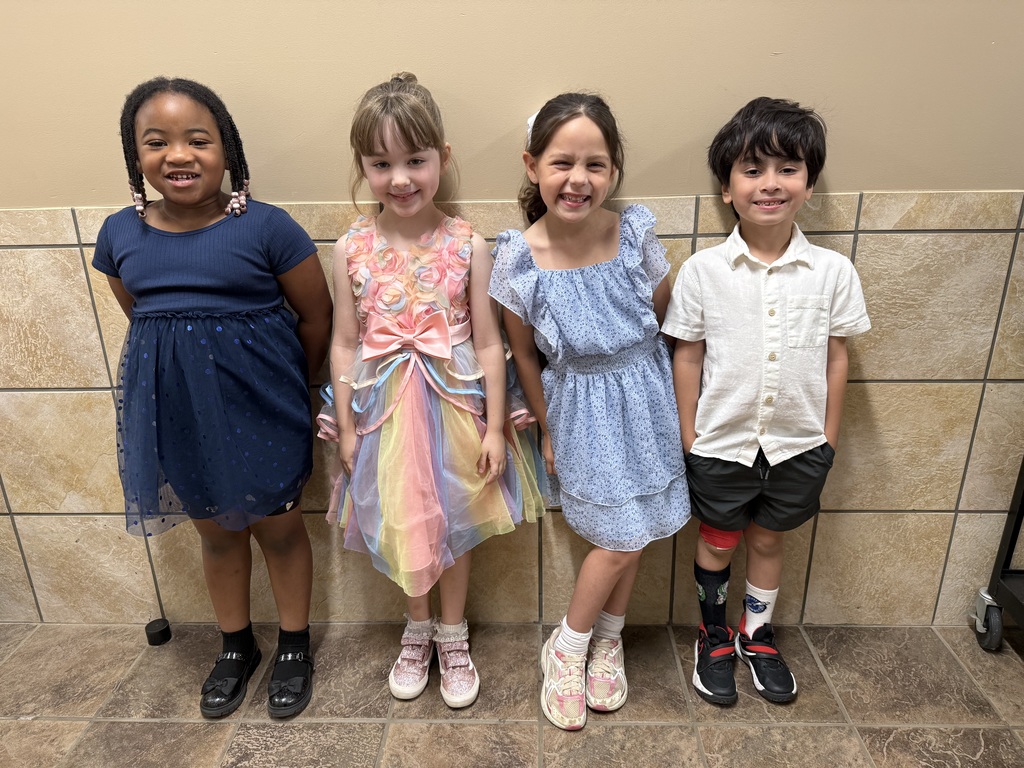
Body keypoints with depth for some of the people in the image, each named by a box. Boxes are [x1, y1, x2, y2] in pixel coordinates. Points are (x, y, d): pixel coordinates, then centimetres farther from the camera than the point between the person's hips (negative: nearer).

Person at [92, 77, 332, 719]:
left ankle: (294, 646, 34)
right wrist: (188, 374, 7)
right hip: (172, 411, 4)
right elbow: (140, 317, 14)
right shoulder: (120, 235, 0)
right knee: (216, 530, 19)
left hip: (256, 407, -4)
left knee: (278, 525, 11)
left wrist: (284, 388, 2)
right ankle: (237, 646, 41)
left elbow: (317, 316, -6)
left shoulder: (265, 227, -13)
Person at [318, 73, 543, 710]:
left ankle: (453, 634, 41)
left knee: (453, 525, 16)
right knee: (402, 528, 17)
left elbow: (488, 342, -7)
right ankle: (418, 630, 44)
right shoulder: (353, 249, -6)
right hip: (385, 412, 2)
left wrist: (494, 426, -7)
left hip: (454, 406, -1)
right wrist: (346, 428, 1)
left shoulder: (468, 245, -10)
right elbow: (346, 343, 0)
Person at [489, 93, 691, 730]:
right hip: (583, 407, -3)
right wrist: (547, 428, 4)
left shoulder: (637, 233, -13)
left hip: (645, 395, 3)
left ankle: (607, 637, 38)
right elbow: (524, 352, -3)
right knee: (622, 538, 0)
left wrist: (668, 397, 5)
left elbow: (665, 320, 1)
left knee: (635, 531, 13)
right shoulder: (519, 258, -16)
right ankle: (567, 647, 26)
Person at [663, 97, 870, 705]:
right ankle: (714, 635, 42)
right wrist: (689, 438, -3)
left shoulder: (833, 271, -8)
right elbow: (688, 358, -6)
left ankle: (759, 635, 45)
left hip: (798, 445, 2)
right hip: (721, 445, -1)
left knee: (768, 540, 20)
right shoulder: (702, 271, -12)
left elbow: (836, 357, 1)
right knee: (717, 541, 16)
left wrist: (828, 438, 4)